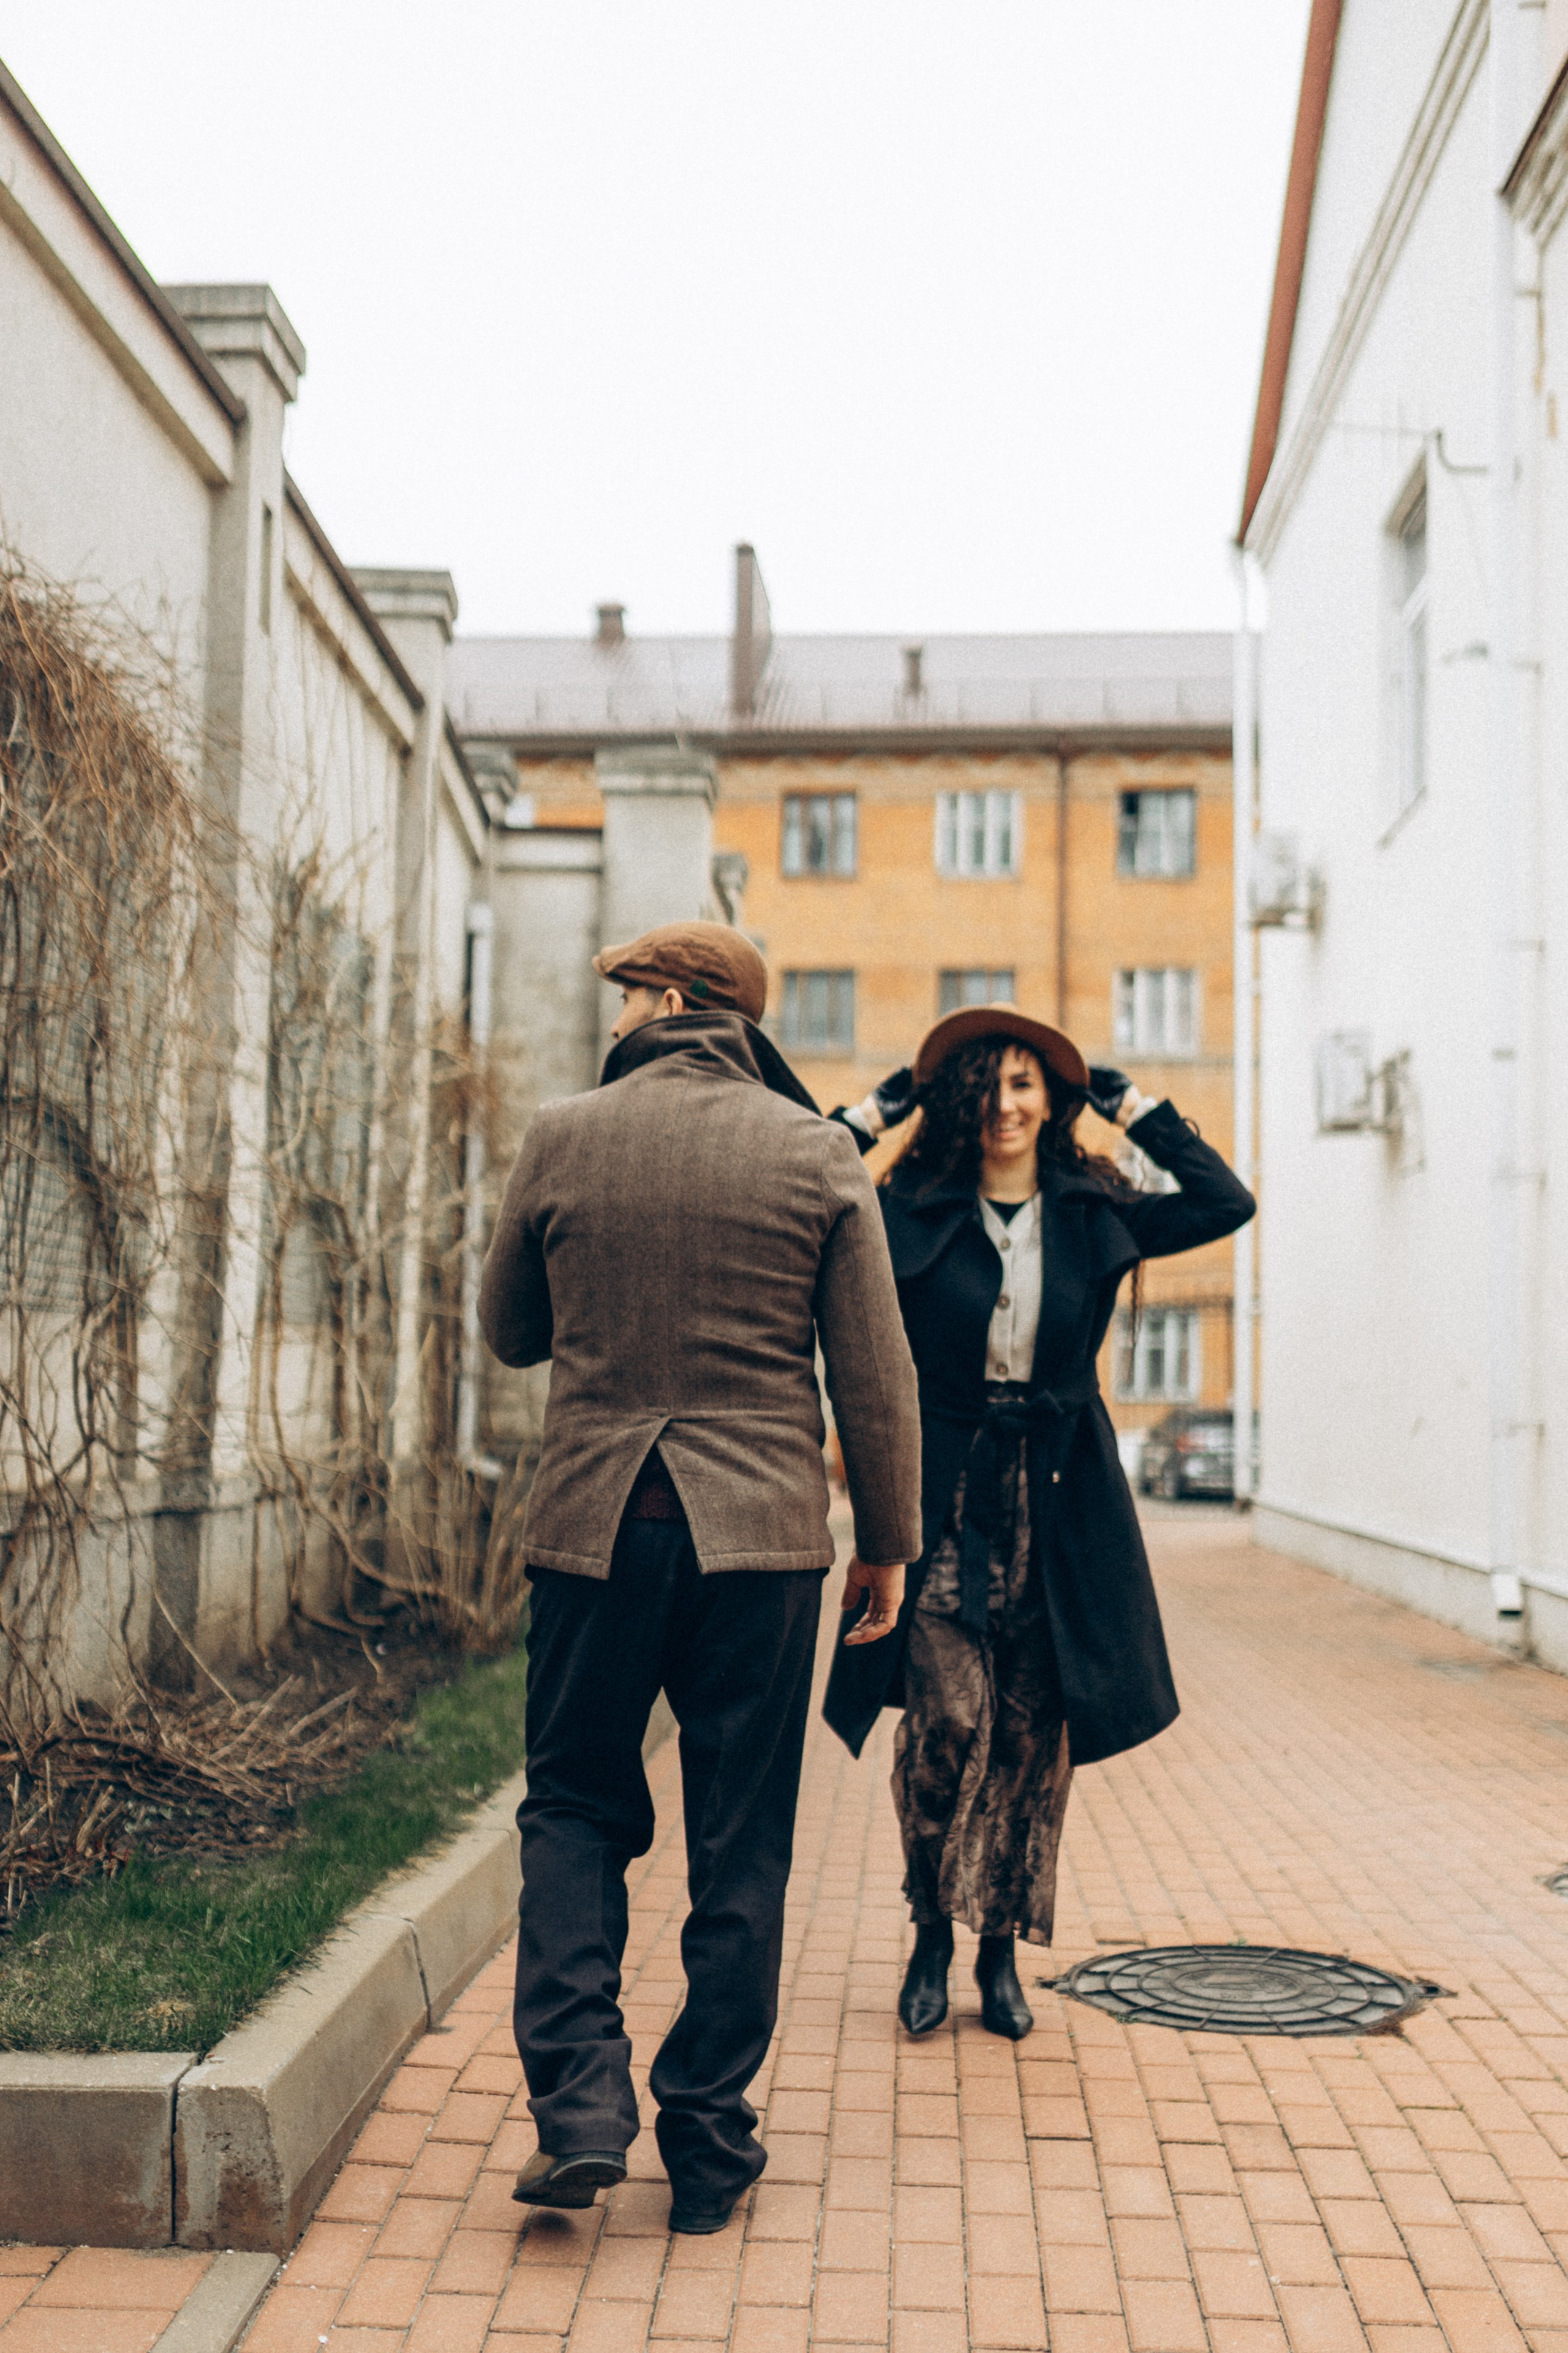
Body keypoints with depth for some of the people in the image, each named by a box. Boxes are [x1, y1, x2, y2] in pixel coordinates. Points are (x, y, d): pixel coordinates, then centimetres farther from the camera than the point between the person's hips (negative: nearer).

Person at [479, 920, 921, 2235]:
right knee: (741, 1846, 9)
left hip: (593, 1525, 0)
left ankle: (579, 2103, 2)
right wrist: (889, 1539, 8)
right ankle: (710, 2150, 17)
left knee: (576, 1808, 15)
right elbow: (876, 1374, -1)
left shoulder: (563, 1141, -1)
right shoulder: (818, 1155, -1)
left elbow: (511, 1333, 11)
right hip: (762, 1533, 0)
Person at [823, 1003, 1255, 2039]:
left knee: (1034, 1733, 6)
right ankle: (933, 1929, 11)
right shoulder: (913, 1213, 1)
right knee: (948, 1716, -11)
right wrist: (875, 1114, -1)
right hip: (945, 1496, -2)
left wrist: (1133, 1106, 5)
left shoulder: (1094, 1216, 7)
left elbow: (1229, 1204, 2)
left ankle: (1002, 1946, 21)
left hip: (1056, 1497, 2)